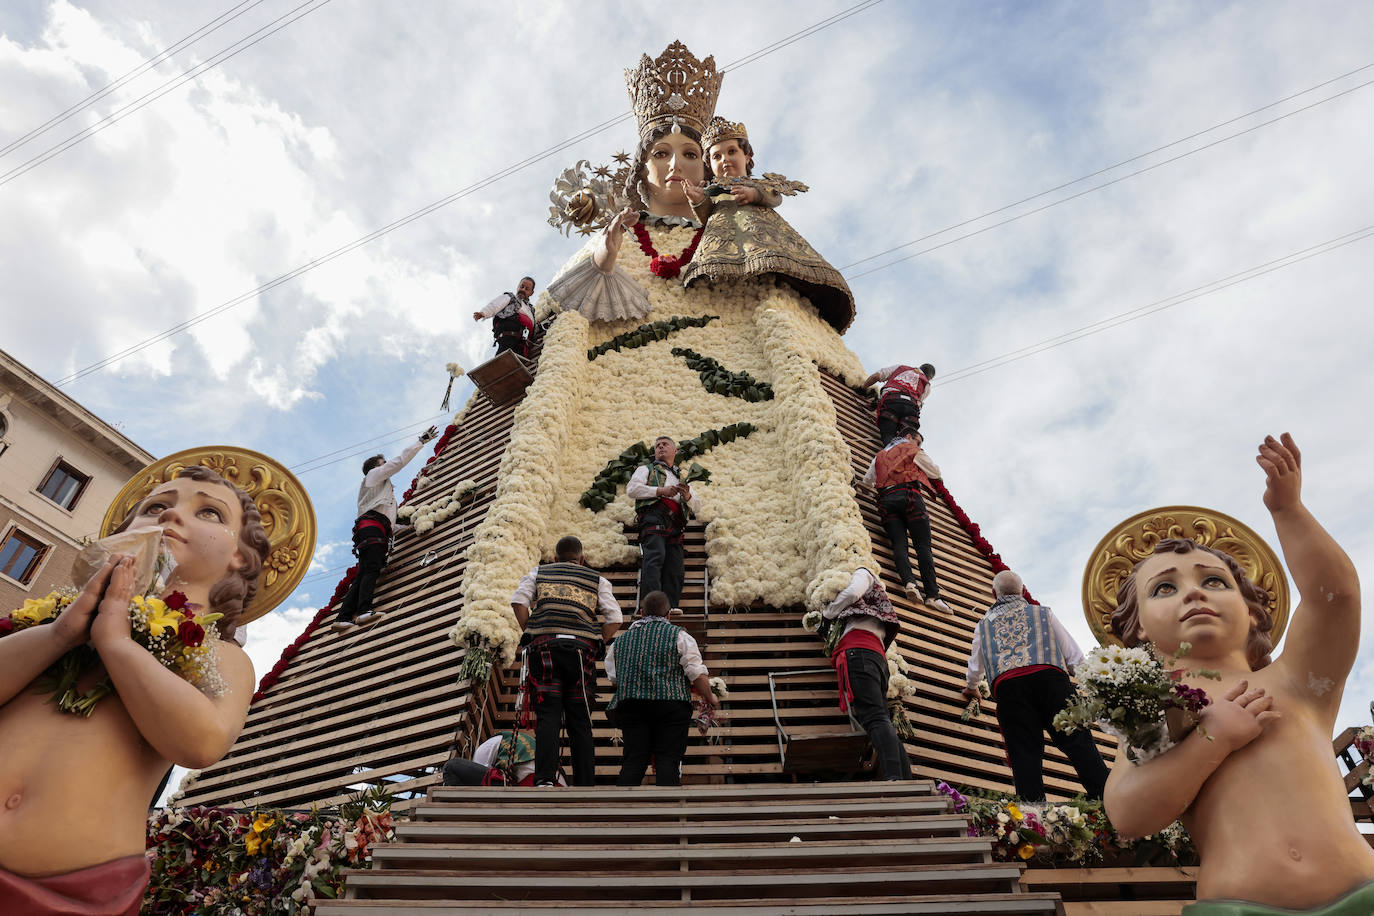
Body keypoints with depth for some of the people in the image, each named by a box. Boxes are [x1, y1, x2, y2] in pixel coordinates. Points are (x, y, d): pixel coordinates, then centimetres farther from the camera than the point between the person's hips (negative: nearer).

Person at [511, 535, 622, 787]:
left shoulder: (539, 572, 19)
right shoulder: (596, 580, 19)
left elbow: (518, 601, 2)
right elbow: (615, 619, 6)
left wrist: (531, 633, 10)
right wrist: (596, 646, 13)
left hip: (544, 646, 0)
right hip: (582, 650, 1)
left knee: (548, 717, -2)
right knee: (580, 723, 6)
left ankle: (545, 778, -17)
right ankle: (585, 787, 6)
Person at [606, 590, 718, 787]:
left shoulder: (620, 640, 19)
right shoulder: (679, 635, 5)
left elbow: (613, 678, 21)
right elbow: (697, 674, 0)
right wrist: (710, 698, 15)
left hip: (630, 704, 3)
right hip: (672, 704, -3)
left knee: (633, 760, 4)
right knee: (668, 761, -2)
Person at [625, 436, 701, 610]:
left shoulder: (682, 479, 39)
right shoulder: (646, 470, 27)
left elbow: (697, 507, 29)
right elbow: (632, 489, 6)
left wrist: (687, 496, 6)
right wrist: (661, 491, -1)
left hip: (675, 525, 5)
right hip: (654, 516, -5)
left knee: (675, 569, -12)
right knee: (655, 557, -27)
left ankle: (670, 607, -19)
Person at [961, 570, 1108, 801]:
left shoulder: (984, 624, 30)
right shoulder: (1043, 612, 26)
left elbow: (975, 668, 43)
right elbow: (1075, 656, 24)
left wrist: (971, 687, 62)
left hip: (1006, 684, 1)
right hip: (1049, 676, 0)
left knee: (1024, 751, -3)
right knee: (1077, 740, -4)